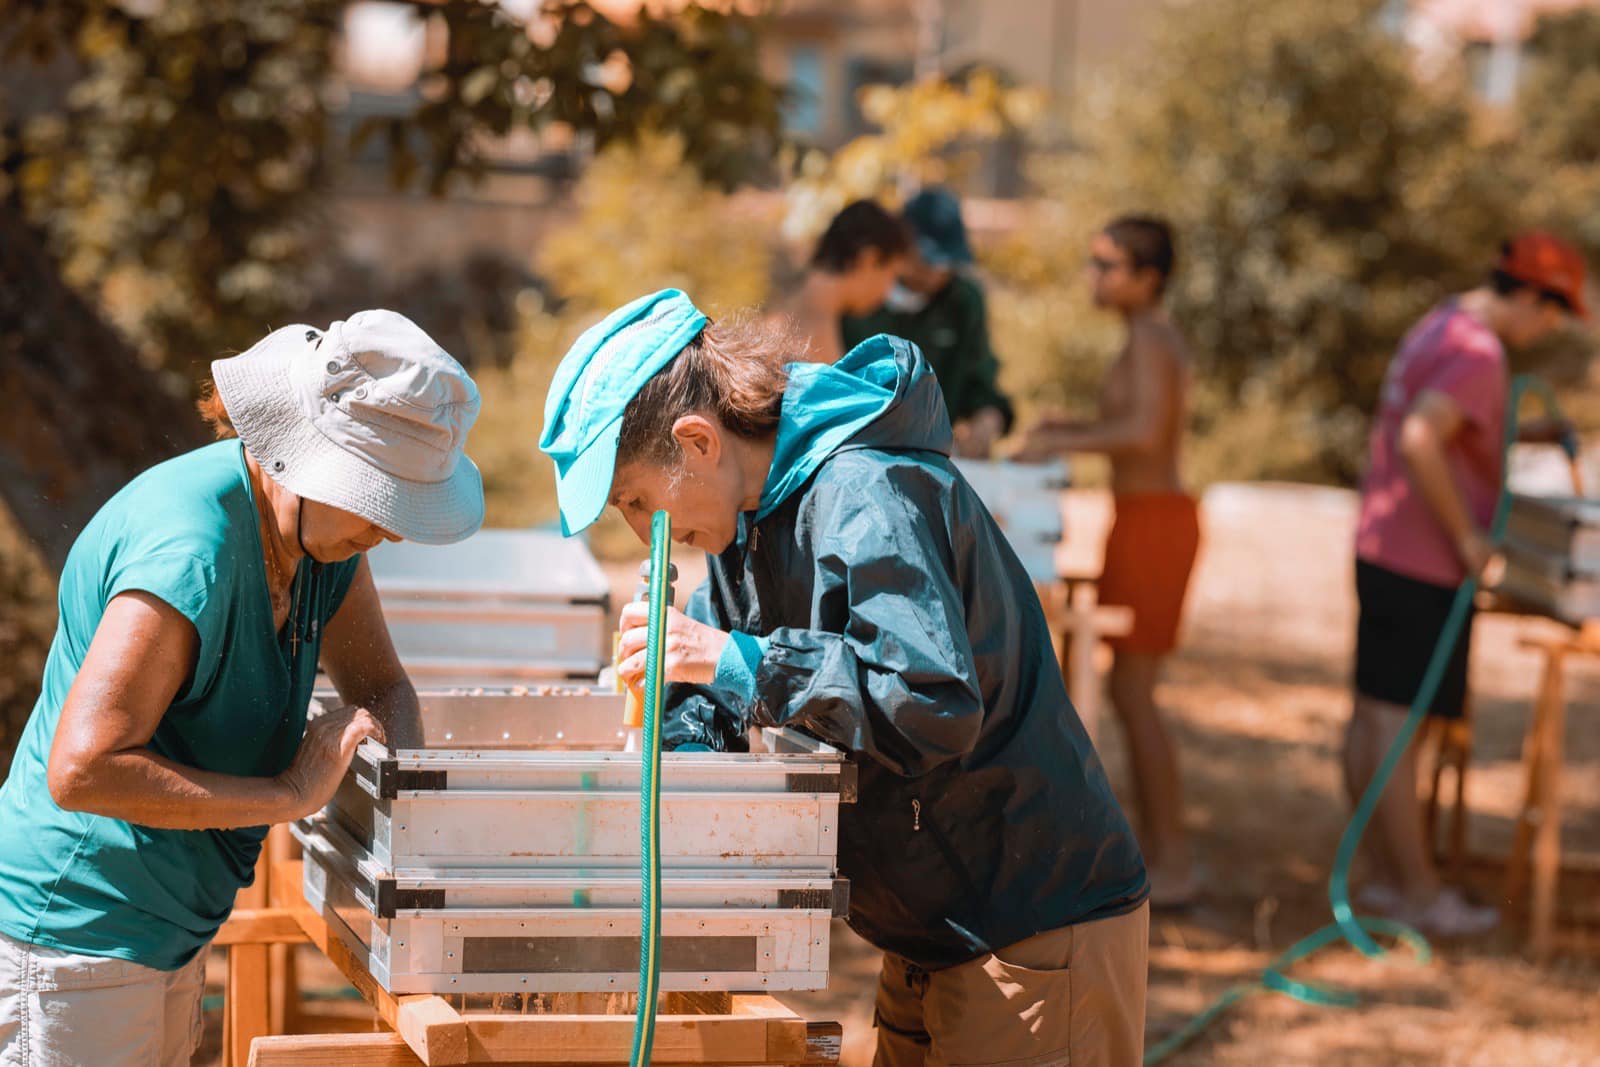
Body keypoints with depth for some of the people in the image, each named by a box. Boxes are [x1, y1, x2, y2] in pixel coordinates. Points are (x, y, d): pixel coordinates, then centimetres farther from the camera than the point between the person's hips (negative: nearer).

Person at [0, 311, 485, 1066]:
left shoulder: (325, 521, 1)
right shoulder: (188, 548, -27)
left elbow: (379, 683, 16)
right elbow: (83, 770, -32)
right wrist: (288, 795, -25)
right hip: (75, 939, -9)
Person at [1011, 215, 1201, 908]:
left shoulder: (1149, 337, -14)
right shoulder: (1158, 337, 15)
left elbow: (1145, 433, -27)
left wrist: (1062, 443, -18)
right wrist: (1073, 428, 14)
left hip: (1152, 521, -10)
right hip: (1151, 518, 10)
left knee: (1132, 693, -7)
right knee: (1131, 690, 13)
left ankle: (1173, 865, -4)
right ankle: (1153, 848, 17)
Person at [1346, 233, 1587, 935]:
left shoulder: (1438, 329, 14)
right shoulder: (1478, 353, -18)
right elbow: (1418, 441, -31)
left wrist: (1523, 433, 22)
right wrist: (1466, 535, -23)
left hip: (1380, 554, 10)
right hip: (1425, 570, -10)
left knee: (1372, 719, 10)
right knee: (1397, 726, -6)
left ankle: (1383, 877, 17)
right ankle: (1419, 891, 0)